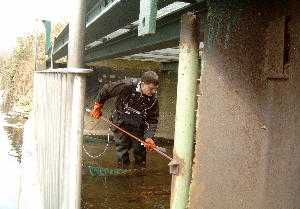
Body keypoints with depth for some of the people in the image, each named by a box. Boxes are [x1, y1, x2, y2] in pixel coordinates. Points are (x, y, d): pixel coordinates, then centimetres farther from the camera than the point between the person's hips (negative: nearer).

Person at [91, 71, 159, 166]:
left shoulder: (153, 98, -20)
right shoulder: (126, 86, -30)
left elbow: (152, 120, -14)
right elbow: (105, 91, -14)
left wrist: (149, 137, -27)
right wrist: (97, 107, -5)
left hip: (138, 127, 2)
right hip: (120, 124, -2)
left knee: (140, 151, 9)